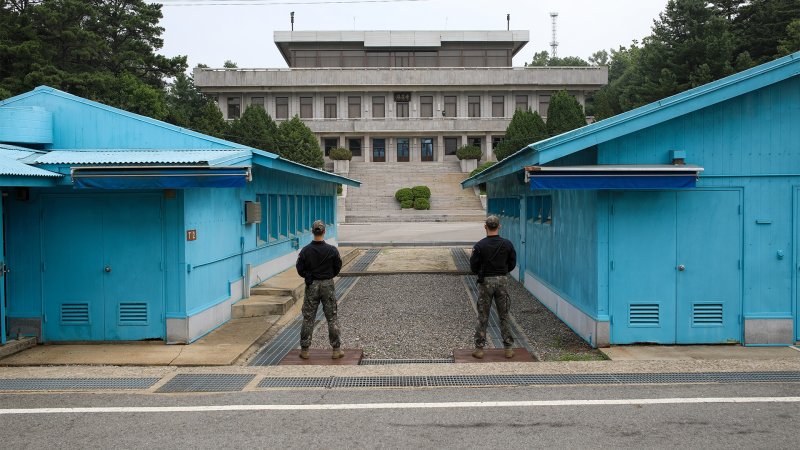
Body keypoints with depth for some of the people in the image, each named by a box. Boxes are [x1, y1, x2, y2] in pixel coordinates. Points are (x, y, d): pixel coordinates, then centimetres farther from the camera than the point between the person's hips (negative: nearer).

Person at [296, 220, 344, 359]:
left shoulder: (306, 250, -9)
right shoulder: (332, 250, -9)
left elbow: (300, 269, -2)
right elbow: (337, 268, 1)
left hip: (311, 285, 1)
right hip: (328, 285, 0)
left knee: (308, 318, 8)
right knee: (332, 318, 8)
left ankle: (304, 350, 12)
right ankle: (336, 349, 10)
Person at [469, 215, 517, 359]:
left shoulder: (480, 245, -11)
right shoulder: (507, 244, -4)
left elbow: (473, 267, -6)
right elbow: (512, 265, 5)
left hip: (485, 282, -2)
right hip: (502, 281, 2)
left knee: (482, 317, 6)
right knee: (504, 316, 11)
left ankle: (479, 348, 8)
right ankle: (508, 349, 13)